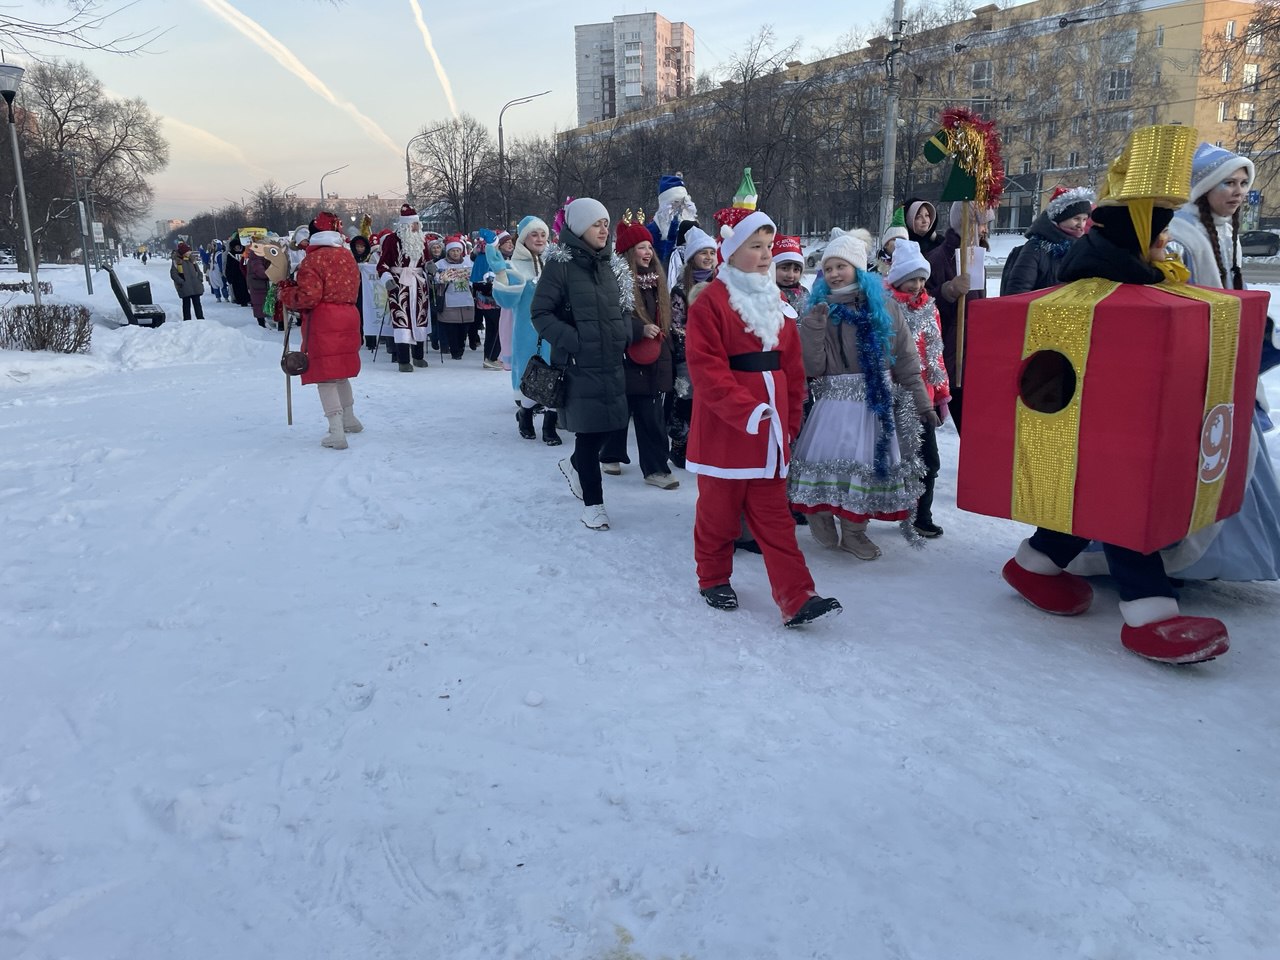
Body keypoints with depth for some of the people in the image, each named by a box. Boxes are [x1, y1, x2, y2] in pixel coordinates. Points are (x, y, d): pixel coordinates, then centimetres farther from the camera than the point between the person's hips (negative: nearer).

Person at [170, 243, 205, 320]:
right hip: (185, 288, -4)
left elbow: (198, 270, 17)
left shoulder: (192, 259, 9)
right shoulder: (176, 261, -6)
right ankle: (187, 320, 8)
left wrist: (200, 278, 3)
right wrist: (181, 282, -15)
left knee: (197, 303, 10)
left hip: (196, 287, 4)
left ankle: (200, 318, 16)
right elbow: (173, 274, -8)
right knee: (186, 304, 3)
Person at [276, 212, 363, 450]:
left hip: (322, 323, -7)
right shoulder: (348, 257, 11)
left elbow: (308, 297, -18)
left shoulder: (314, 259, -12)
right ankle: (349, 419, 33)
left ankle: (337, 433, -10)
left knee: (325, 377, -4)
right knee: (340, 373, 22)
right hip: (348, 317, 7)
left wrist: (284, 293, 0)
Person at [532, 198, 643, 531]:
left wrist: (630, 332, 2)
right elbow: (540, 313, -9)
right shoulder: (560, 265, -8)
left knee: (608, 425, 11)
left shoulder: (610, 264, 12)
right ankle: (593, 503, 13)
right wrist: (572, 340, -19)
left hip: (612, 364, 6)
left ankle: (575, 466, 41)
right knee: (589, 430, -1)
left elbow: (623, 310, 21)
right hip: (579, 365, -6)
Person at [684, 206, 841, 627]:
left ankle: (796, 599, 4)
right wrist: (748, 412, -22)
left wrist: (791, 419, 9)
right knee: (719, 512, 9)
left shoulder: (775, 302, 12)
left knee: (774, 517, 6)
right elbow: (707, 369, -17)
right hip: (725, 430, -5)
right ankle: (714, 579, 30)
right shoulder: (710, 302, -9)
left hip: (771, 430, 6)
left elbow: (792, 366, 14)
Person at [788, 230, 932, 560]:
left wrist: (922, 402, 9)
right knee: (827, 462, -10)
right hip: (835, 405, -1)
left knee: (870, 466, 2)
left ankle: (854, 530, 19)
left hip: (878, 403, 1)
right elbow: (812, 368, -5)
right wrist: (812, 328, -16)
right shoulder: (819, 311, 4)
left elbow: (906, 361, 8)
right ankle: (820, 515, 17)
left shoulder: (885, 307, 5)